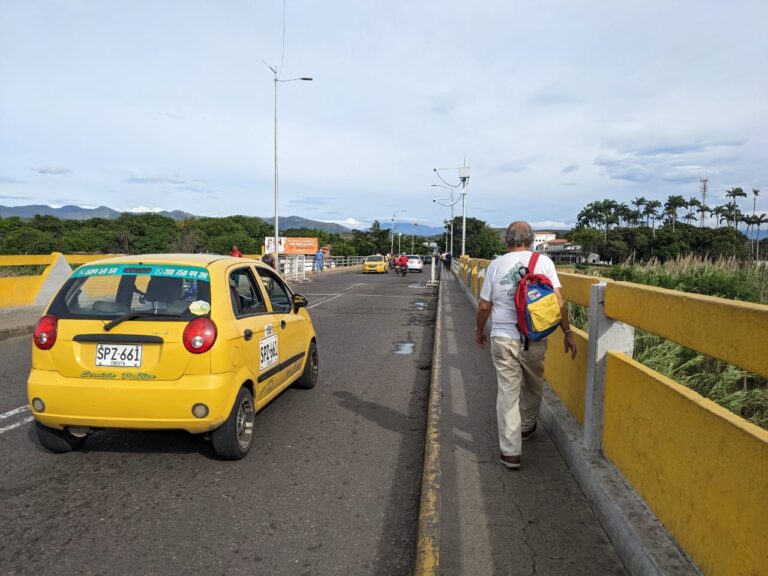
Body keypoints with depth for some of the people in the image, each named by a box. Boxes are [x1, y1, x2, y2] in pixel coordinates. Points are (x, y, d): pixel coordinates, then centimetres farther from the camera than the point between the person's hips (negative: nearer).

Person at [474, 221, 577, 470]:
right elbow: (558, 302, -7)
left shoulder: (496, 265, 0)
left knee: (508, 393, 6)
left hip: (502, 338, 0)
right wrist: (568, 332, 2)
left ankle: (510, 451, 8)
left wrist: (479, 330, 18)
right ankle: (526, 426, 45)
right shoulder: (543, 262, -2)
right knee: (533, 386, 23)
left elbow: (484, 305, 3)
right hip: (534, 339, 0)